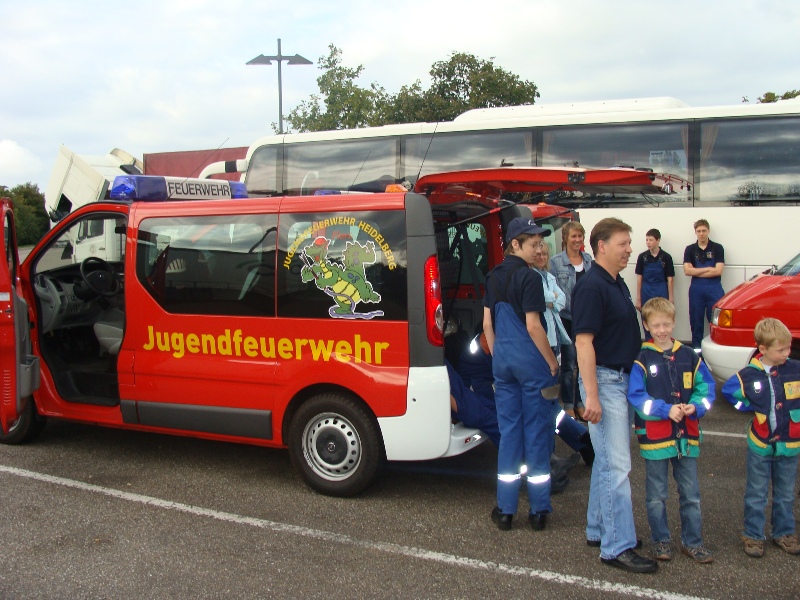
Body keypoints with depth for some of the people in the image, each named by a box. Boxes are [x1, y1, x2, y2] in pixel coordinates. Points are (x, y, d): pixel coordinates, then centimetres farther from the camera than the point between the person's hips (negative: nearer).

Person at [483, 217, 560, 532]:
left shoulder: (493, 277, 8)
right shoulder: (529, 277, -13)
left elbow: (487, 323, 10)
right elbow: (533, 326, -15)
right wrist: (552, 363, -7)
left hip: (503, 361, 6)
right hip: (532, 363, -6)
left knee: (508, 430, 11)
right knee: (537, 432, 4)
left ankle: (505, 510, 15)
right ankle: (538, 511, 11)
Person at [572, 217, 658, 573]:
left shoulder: (617, 284, 12)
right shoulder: (591, 287, -17)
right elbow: (584, 343, -22)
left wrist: (632, 381, 20)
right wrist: (591, 396, -25)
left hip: (622, 379, 10)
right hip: (604, 380, -10)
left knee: (607, 460, 16)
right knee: (617, 465, -7)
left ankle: (598, 530, 26)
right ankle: (617, 548, -1)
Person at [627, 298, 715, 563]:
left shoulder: (689, 357, 5)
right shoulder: (641, 359, -6)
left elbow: (706, 387, 6)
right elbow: (635, 396, -12)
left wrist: (696, 406, -13)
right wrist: (666, 410, -21)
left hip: (687, 435, 3)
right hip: (655, 436, -3)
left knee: (691, 493, 12)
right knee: (657, 495, 10)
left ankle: (692, 541, 25)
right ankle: (661, 541, 24)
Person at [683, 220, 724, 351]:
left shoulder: (717, 248, 2)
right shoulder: (690, 249, 7)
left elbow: (718, 271, -8)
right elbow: (687, 271, -5)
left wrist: (696, 272, -8)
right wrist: (708, 269, -8)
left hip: (714, 289, -2)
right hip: (696, 289, 2)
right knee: (696, 322, 8)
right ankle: (696, 349, 17)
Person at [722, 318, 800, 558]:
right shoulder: (748, 375, -10)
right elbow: (728, 390, 6)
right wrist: (750, 407, -2)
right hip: (760, 444, -1)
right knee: (756, 494, 10)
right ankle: (753, 535, 21)